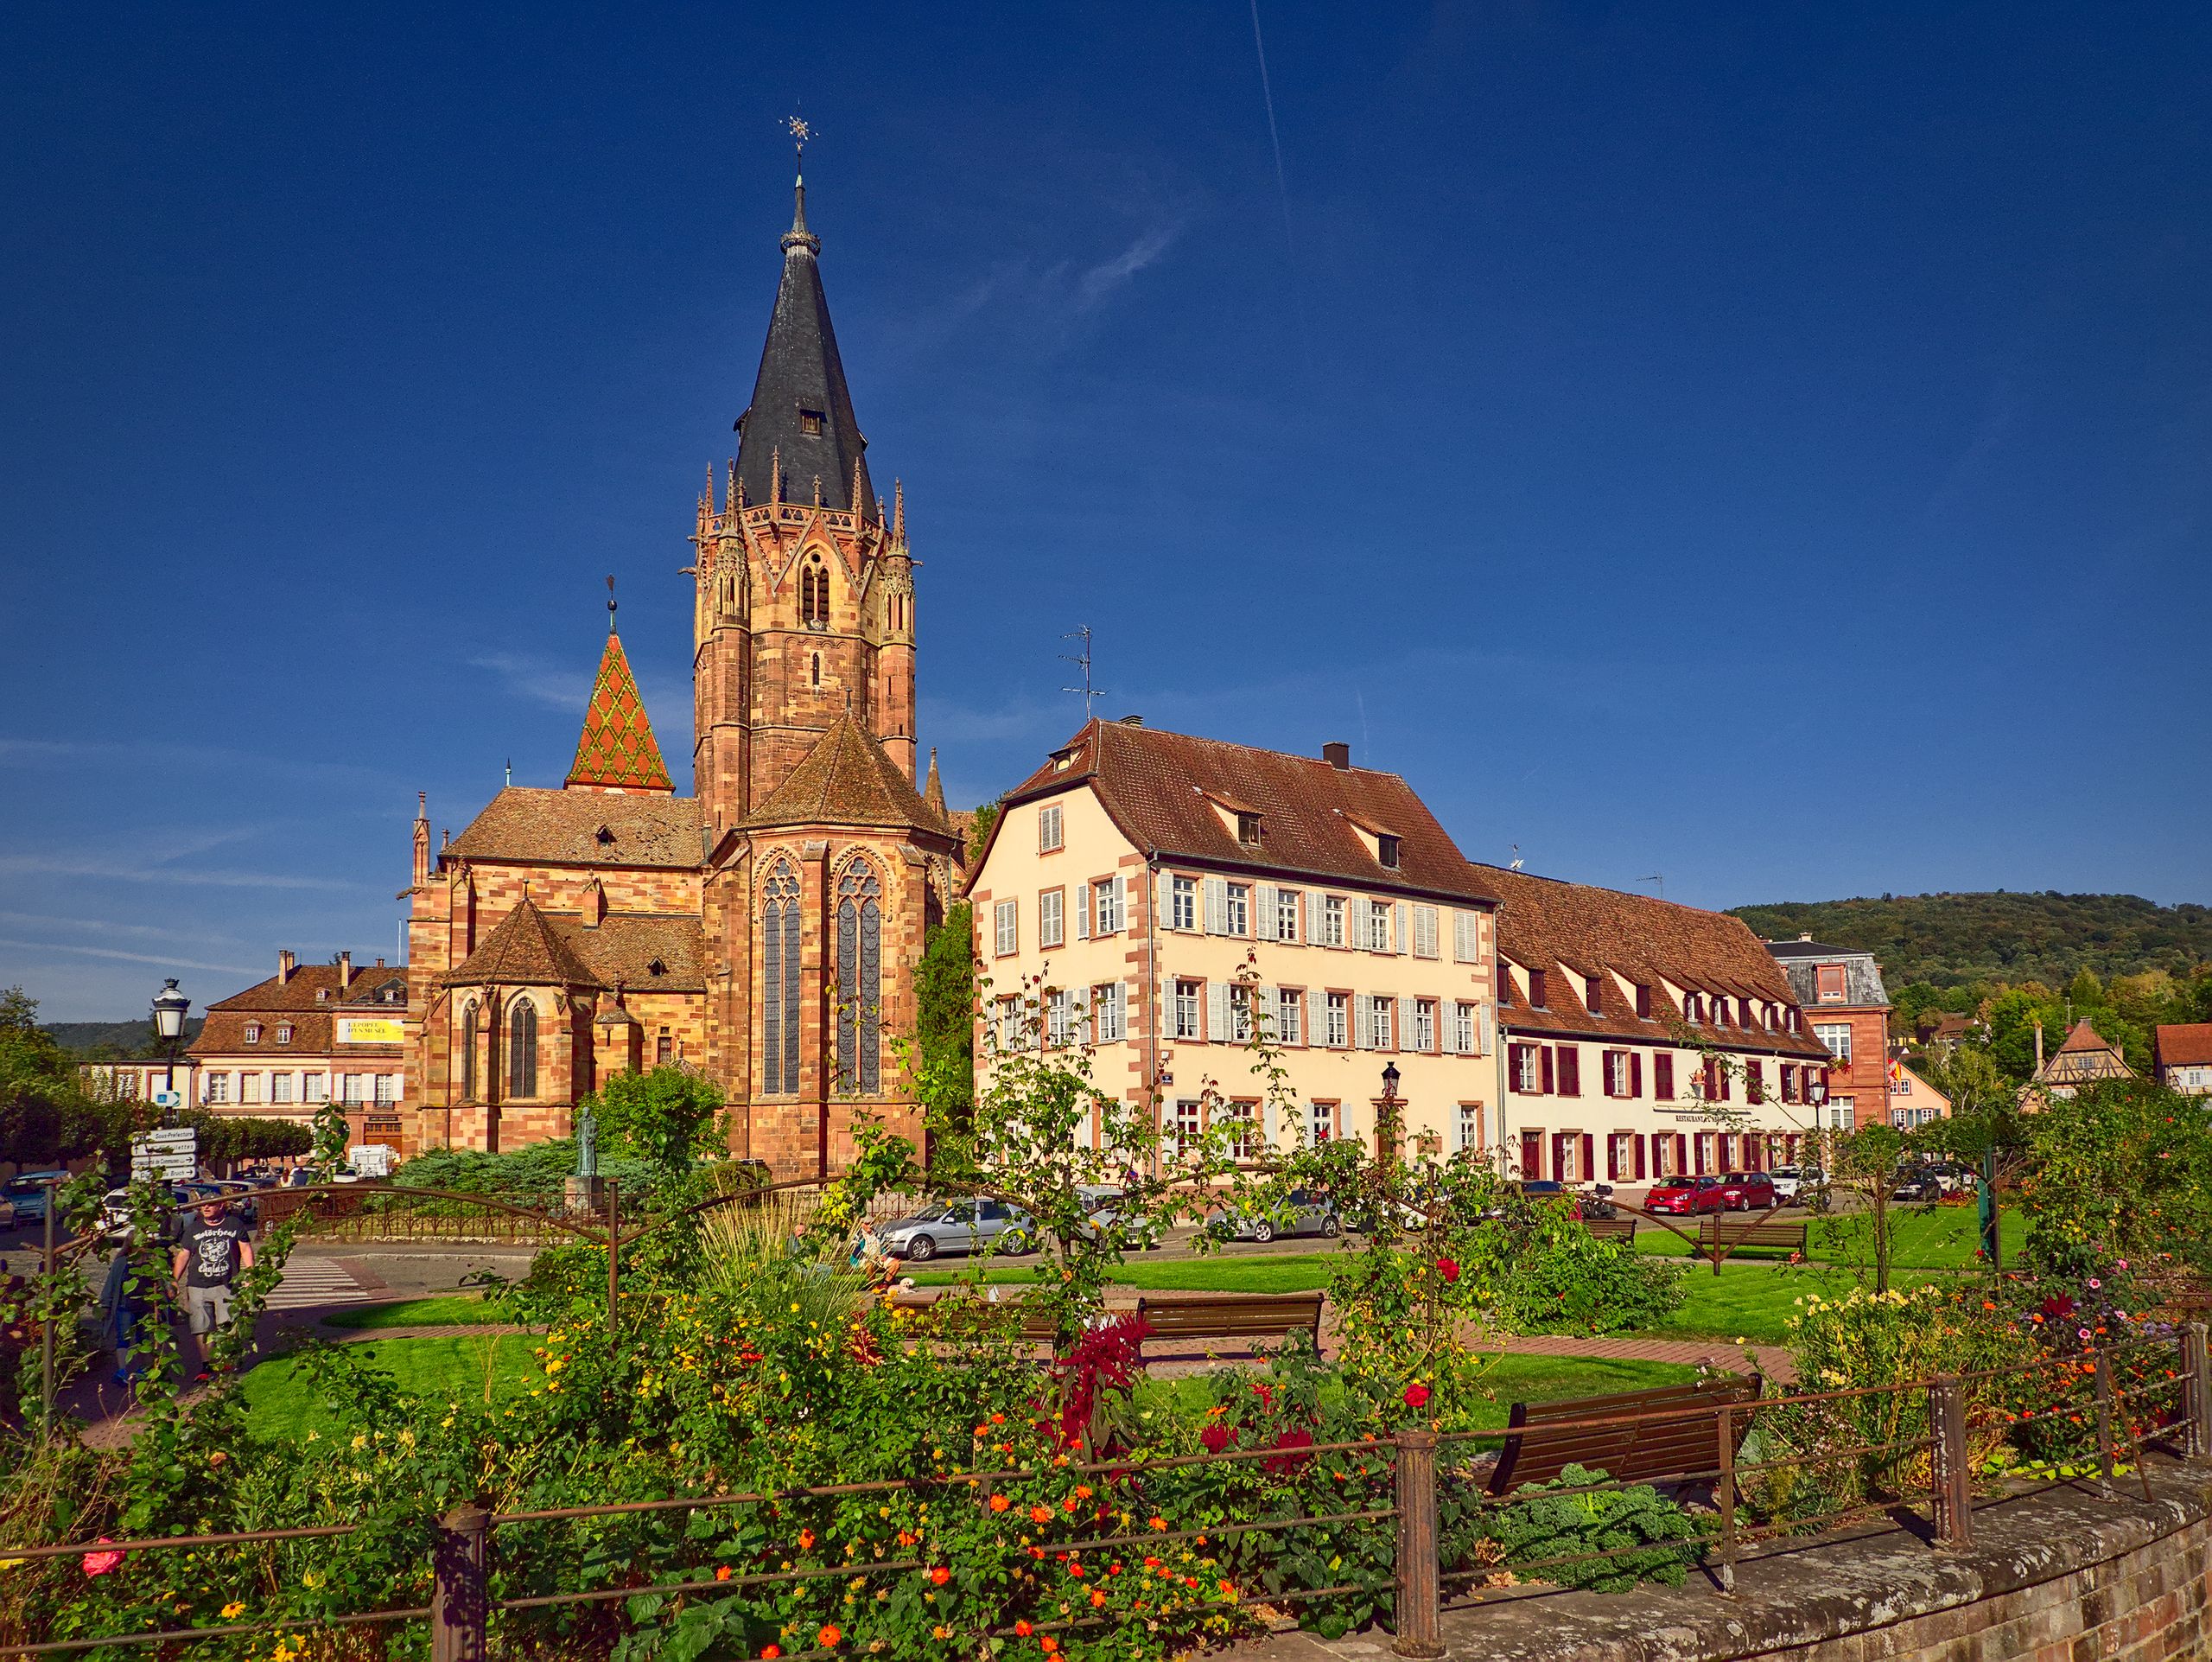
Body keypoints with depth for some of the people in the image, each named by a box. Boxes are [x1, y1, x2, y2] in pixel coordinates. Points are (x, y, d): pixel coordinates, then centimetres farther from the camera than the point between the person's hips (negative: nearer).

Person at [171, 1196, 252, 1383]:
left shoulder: (235, 1225, 8)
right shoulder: (193, 1229, 13)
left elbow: (246, 1249, 7)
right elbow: (183, 1256, 15)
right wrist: (173, 1280, 8)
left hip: (227, 1285, -2)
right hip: (198, 1287, 2)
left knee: (227, 1326, -11)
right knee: (201, 1329, -2)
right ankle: (206, 1366, 7)